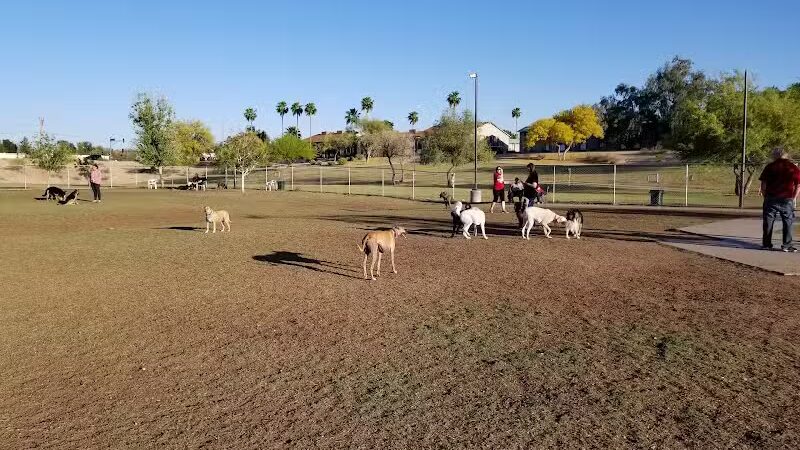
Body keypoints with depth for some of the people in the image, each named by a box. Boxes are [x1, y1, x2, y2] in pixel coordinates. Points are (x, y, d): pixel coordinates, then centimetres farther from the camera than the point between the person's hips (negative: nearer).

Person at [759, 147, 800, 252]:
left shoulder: (770, 167, 1)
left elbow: (763, 184, -2)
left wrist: (765, 195, 8)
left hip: (771, 198, 0)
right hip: (787, 199, 0)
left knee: (768, 222, 6)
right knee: (788, 222, 7)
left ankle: (766, 244, 8)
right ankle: (786, 245, 5)